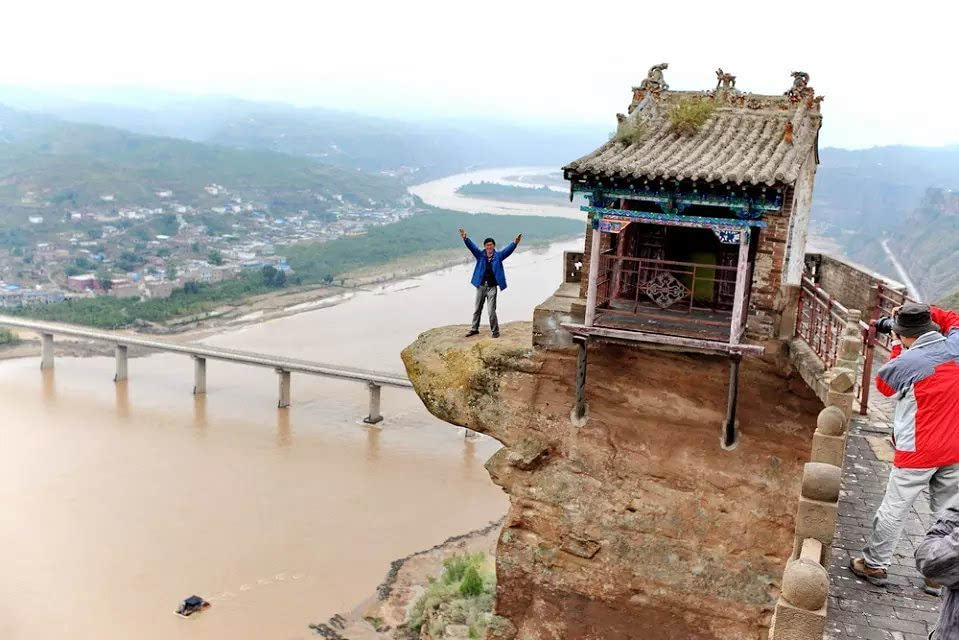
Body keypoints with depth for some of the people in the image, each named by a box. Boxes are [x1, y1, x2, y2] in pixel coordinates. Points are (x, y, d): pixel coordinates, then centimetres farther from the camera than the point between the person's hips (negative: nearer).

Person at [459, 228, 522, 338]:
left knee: (491, 311, -7)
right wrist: (465, 239, -25)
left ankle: (495, 331, 7)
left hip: (492, 288, -3)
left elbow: (508, 250, -15)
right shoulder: (480, 255, 3)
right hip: (481, 287, 3)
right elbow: (472, 247, -8)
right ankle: (474, 329, 29)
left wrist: (515, 243, -33)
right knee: (477, 309, 14)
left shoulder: (498, 256, -1)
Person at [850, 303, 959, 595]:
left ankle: (874, 565, 21)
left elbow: (882, 384, 4)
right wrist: (924, 311, 12)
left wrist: (899, 348, 6)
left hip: (918, 451, -5)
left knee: (894, 510, 9)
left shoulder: (906, 361, -18)